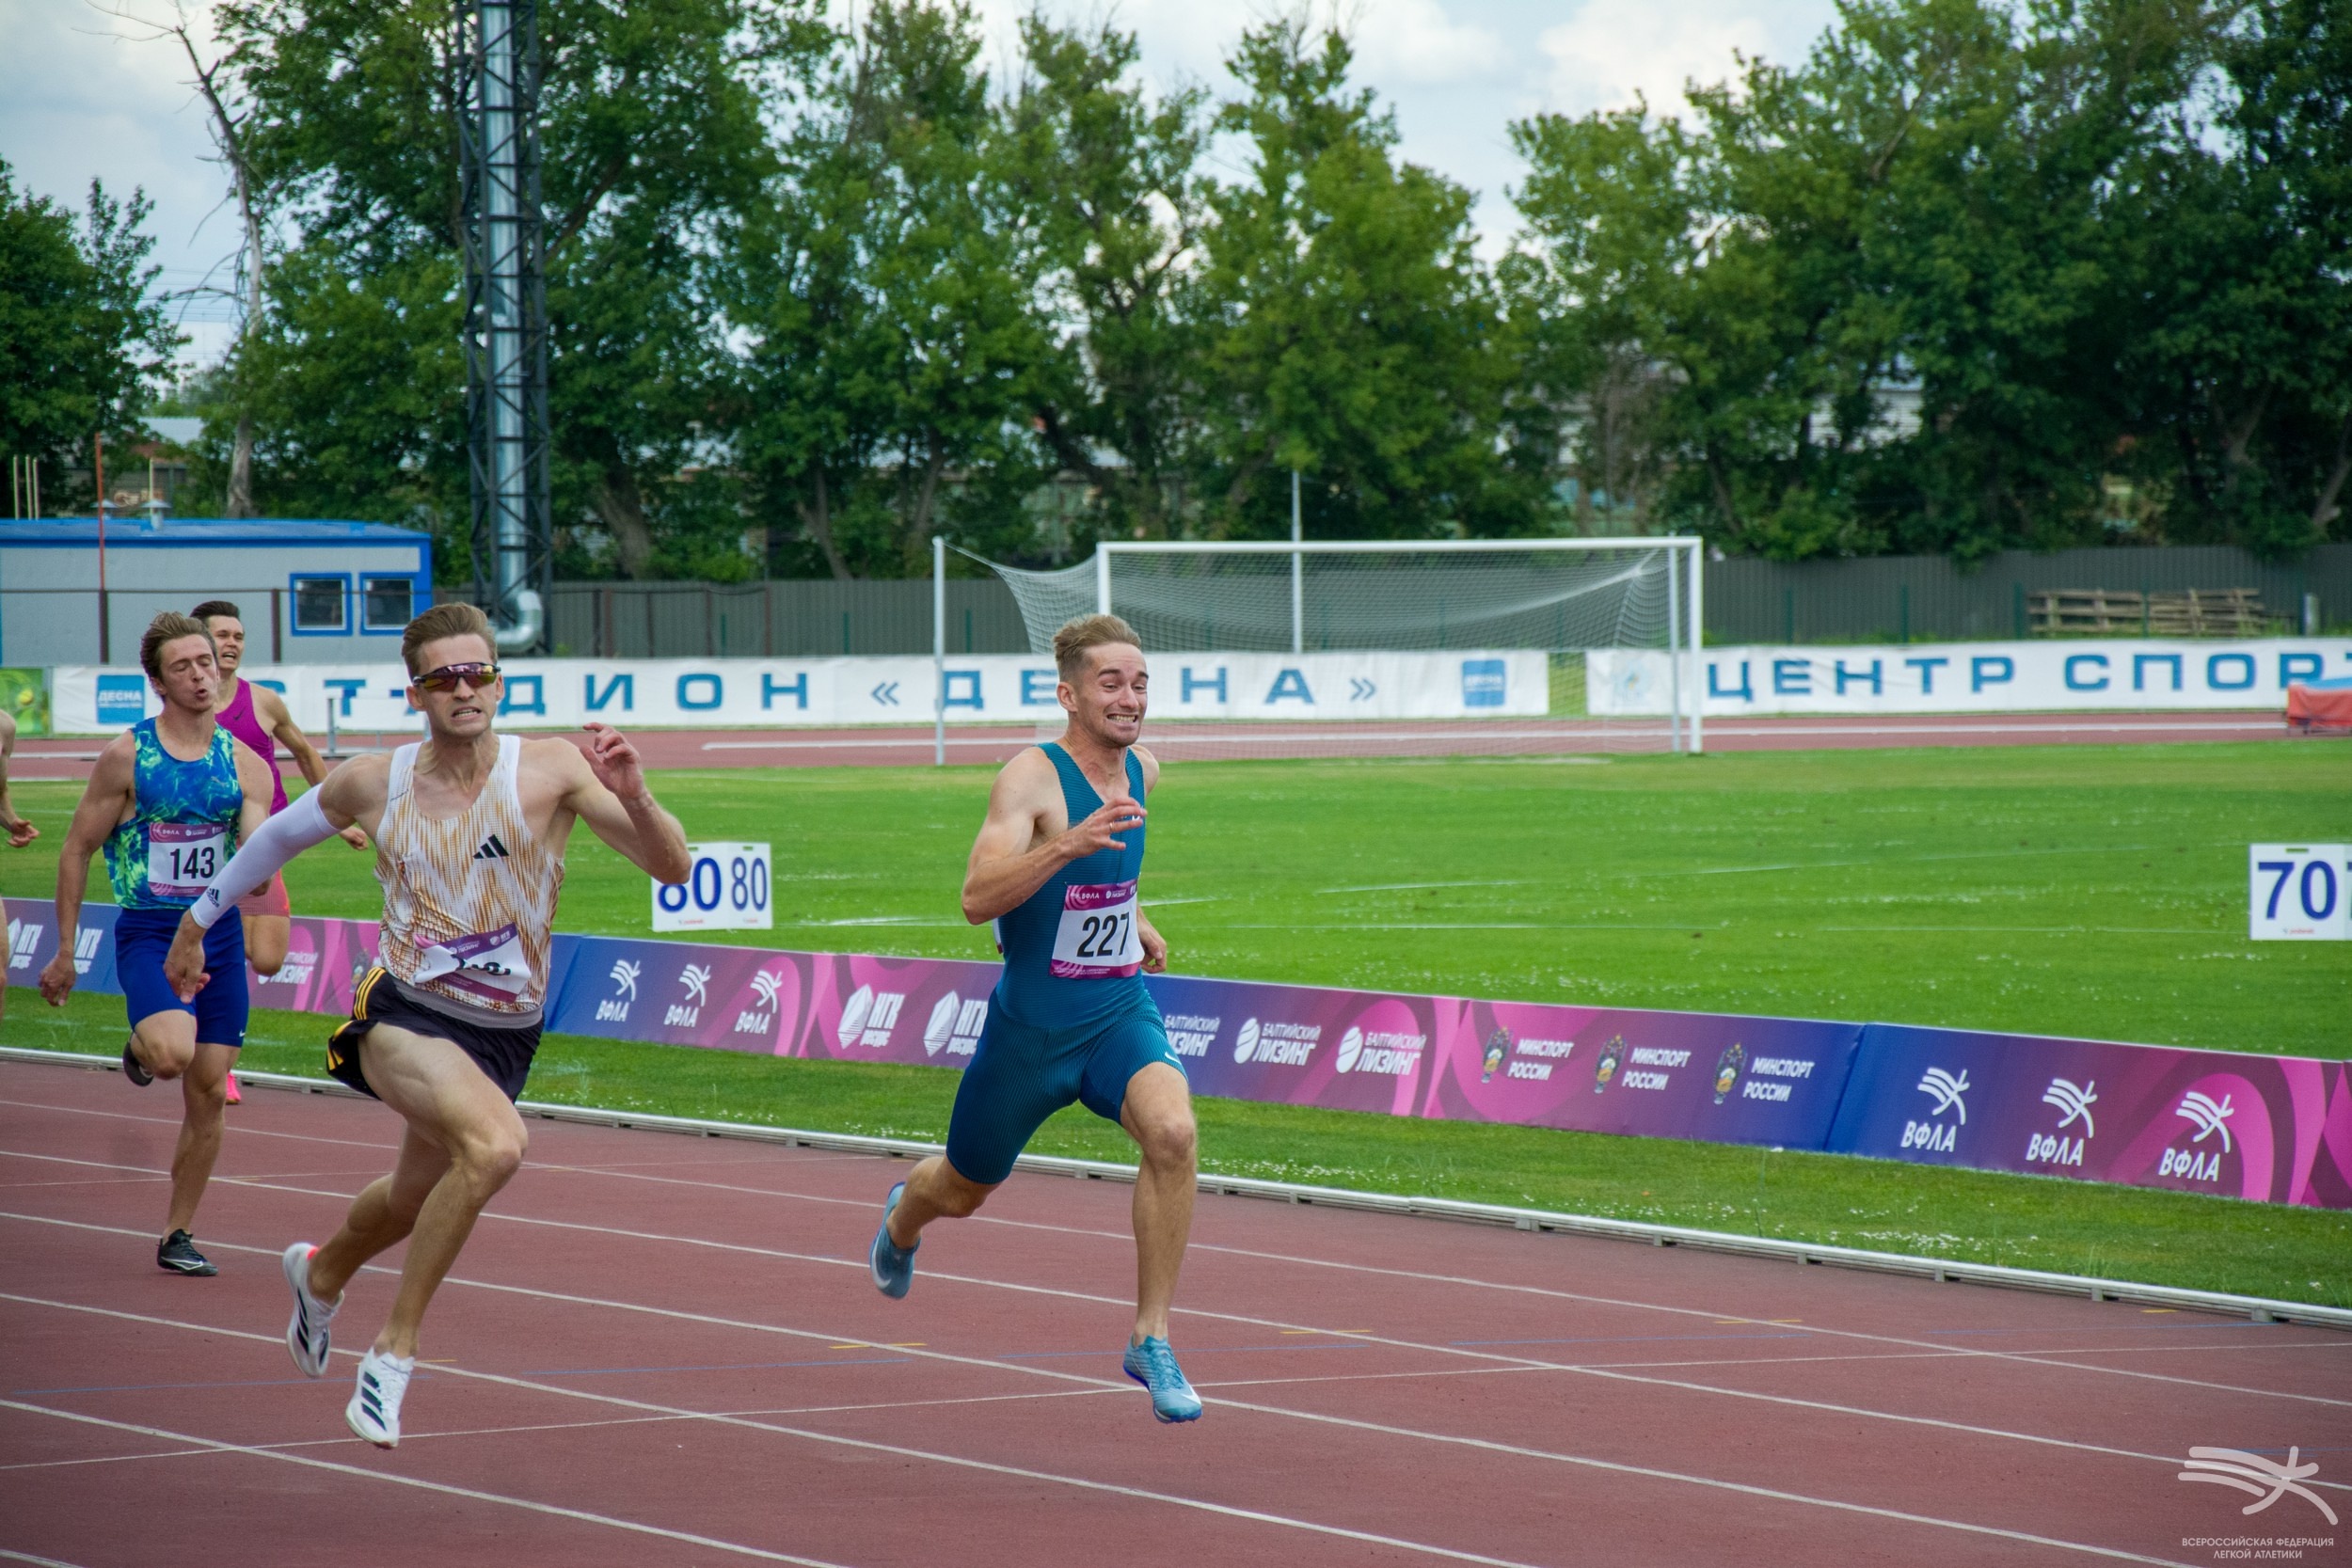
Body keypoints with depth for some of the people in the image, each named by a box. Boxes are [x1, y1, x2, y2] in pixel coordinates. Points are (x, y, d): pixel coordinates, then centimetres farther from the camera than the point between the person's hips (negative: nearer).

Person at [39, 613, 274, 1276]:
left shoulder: (244, 764, 4)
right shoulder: (127, 756, -6)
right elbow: (76, 851, 0)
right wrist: (64, 953, -1)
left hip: (220, 933, 4)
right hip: (148, 933, -4)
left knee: (207, 1094, 5)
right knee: (173, 1054, -29)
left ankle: (178, 1236, 18)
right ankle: (140, 1048, 9)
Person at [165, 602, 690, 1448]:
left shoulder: (550, 770, -10)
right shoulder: (373, 783, -5)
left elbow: (672, 867, -17)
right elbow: (279, 835, 16)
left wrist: (633, 795, -36)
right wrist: (199, 917, 26)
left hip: (505, 1032, 3)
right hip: (404, 1013, -3)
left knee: (416, 1199, 24)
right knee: (495, 1145, -32)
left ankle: (322, 1272, 61)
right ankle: (393, 1351, -18)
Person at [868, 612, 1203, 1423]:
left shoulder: (1142, 771, 2)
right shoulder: (1032, 777, -19)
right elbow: (977, 898, -33)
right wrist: (1070, 845, -43)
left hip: (1121, 1010, 3)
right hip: (1031, 1027, -3)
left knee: (1171, 1130, -28)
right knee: (964, 1190, 18)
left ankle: (1152, 1339, -18)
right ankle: (902, 1220, 58)